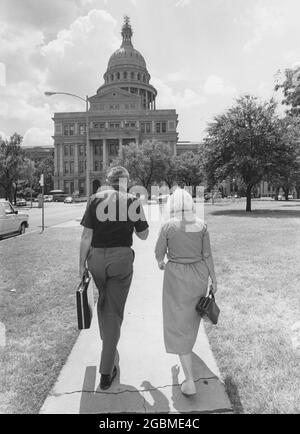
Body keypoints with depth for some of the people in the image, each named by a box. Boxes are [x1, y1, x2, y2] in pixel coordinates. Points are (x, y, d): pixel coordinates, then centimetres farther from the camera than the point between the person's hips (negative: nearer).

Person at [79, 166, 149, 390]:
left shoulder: (96, 199, 0)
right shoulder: (132, 201, -2)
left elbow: (86, 235, -3)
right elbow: (143, 235, 6)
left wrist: (82, 263, 5)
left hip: (97, 257, 2)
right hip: (121, 258, -2)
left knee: (103, 300, 27)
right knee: (115, 311, 6)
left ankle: (107, 341, 50)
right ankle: (106, 372, 11)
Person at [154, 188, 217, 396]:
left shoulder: (168, 226, -14)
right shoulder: (201, 225, -6)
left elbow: (159, 253, -4)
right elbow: (207, 255, -4)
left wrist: (160, 263, 18)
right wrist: (214, 279, 5)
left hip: (177, 277, -4)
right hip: (199, 275, 4)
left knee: (179, 325, 3)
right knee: (191, 311, 30)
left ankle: (190, 381, -1)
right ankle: (187, 344, 57)